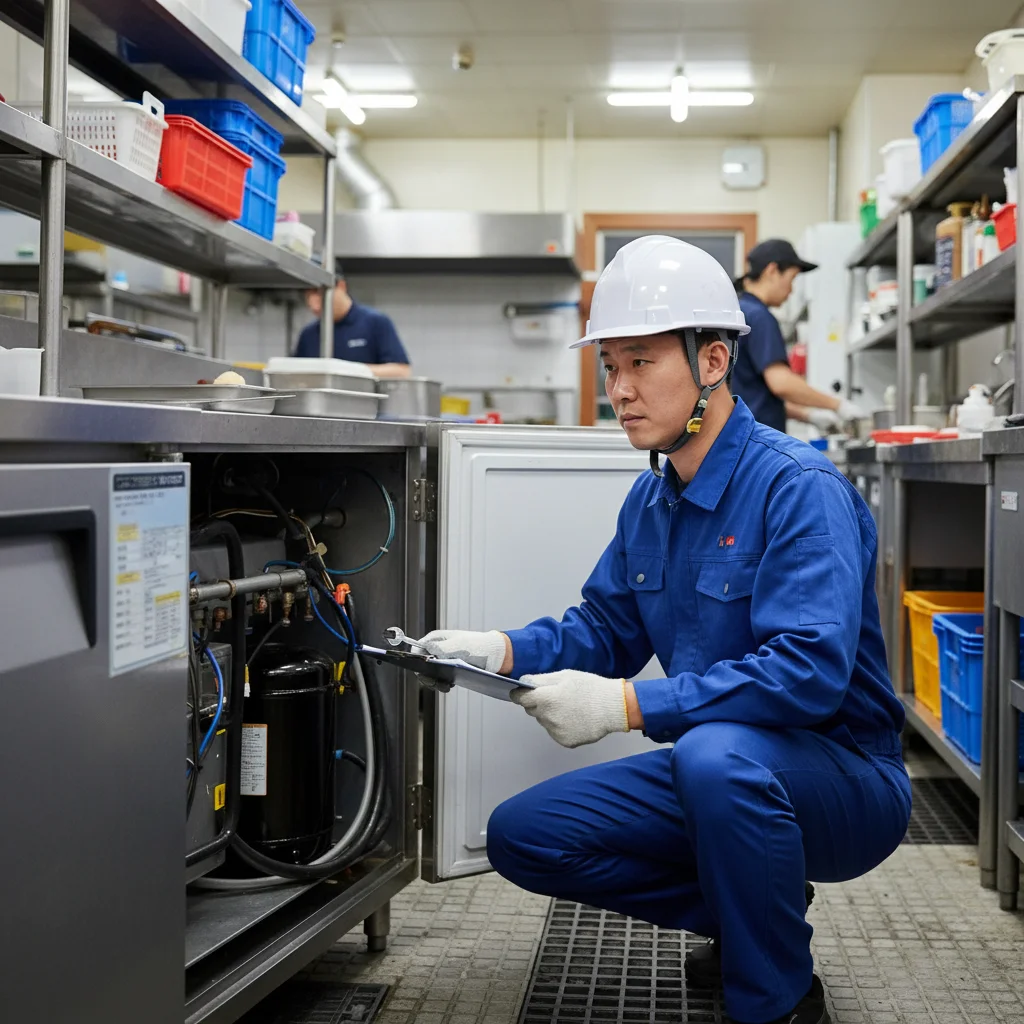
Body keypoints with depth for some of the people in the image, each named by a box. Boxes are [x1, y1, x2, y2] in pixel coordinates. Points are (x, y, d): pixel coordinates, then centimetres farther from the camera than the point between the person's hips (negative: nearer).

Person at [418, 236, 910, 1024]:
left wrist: (629, 705, -34)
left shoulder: (799, 488, -21)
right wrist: (503, 652, -9)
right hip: (714, 771, 8)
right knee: (521, 837, -1)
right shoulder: (651, 500, 6)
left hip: (842, 780, -8)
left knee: (715, 753, -40)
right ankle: (746, 911, 12)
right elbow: (605, 631, 11)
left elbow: (810, 671, -32)